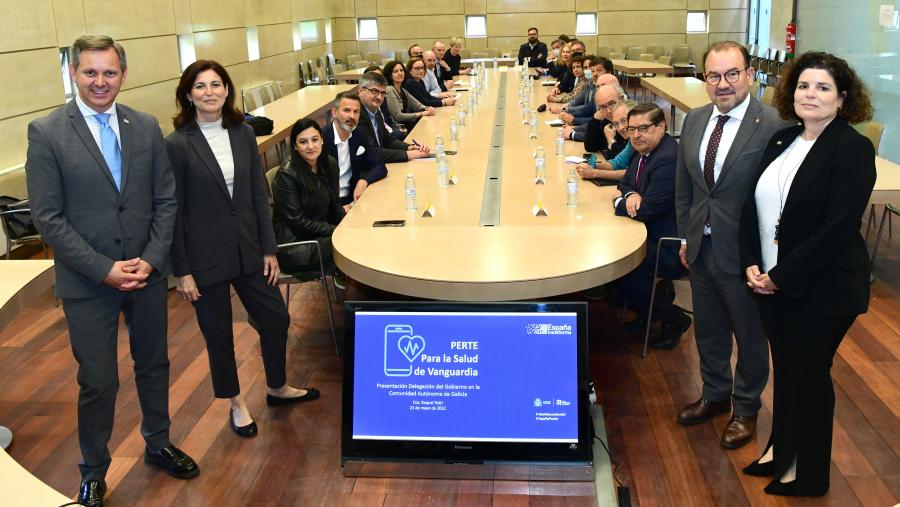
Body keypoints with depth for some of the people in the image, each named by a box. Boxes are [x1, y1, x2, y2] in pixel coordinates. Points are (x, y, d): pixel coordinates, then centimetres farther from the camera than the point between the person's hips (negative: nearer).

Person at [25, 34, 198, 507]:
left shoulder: (146, 127, 1)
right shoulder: (46, 132, -9)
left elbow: (166, 200, 3)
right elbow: (48, 218, -11)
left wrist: (150, 259, -9)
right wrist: (104, 269, -16)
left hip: (147, 273, 4)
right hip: (87, 282, -3)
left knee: (154, 365, 18)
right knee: (98, 383, 6)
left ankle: (158, 443, 41)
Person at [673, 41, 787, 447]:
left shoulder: (772, 126, -18)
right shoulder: (695, 120, 2)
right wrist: (686, 237, 11)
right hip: (702, 248, 6)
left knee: (750, 335, 14)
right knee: (708, 329, 22)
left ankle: (745, 408, 35)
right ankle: (715, 394, 44)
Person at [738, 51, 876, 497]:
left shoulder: (853, 150, -14)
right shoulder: (781, 142, 6)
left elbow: (838, 227, -21)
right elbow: (753, 206, 7)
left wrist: (781, 276, -19)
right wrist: (752, 264, -5)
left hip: (820, 288, -6)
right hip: (770, 282, 6)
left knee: (809, 374, 9)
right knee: (784, 368, 18)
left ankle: (808, 472, 29)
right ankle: (782, 448, 39)